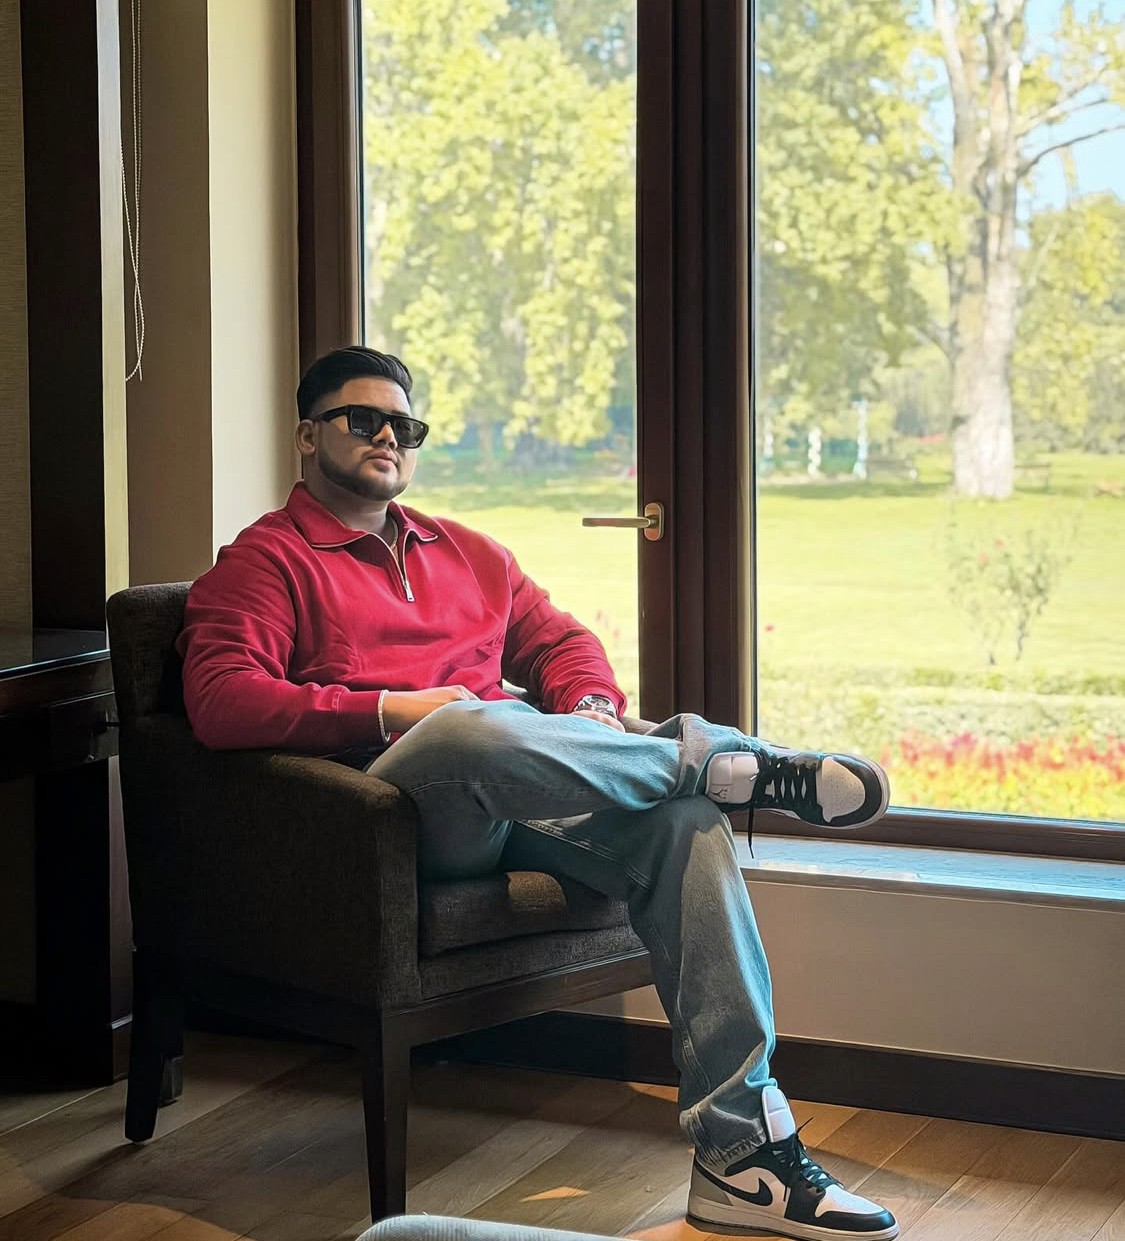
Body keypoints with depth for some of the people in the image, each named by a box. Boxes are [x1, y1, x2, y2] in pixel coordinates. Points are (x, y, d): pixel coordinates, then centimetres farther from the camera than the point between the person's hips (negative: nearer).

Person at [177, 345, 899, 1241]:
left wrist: (593, 709, 4)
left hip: (519, 795, 6)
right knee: (474, 729, -42)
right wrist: (390, 711, -15)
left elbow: (561, 639, 29)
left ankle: (742, 1149, -30)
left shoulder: (467, 553, 31)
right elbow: (222, 700, -7)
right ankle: (745, 765, -20)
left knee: (683, 818, -25)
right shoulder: (266, 562, 9)